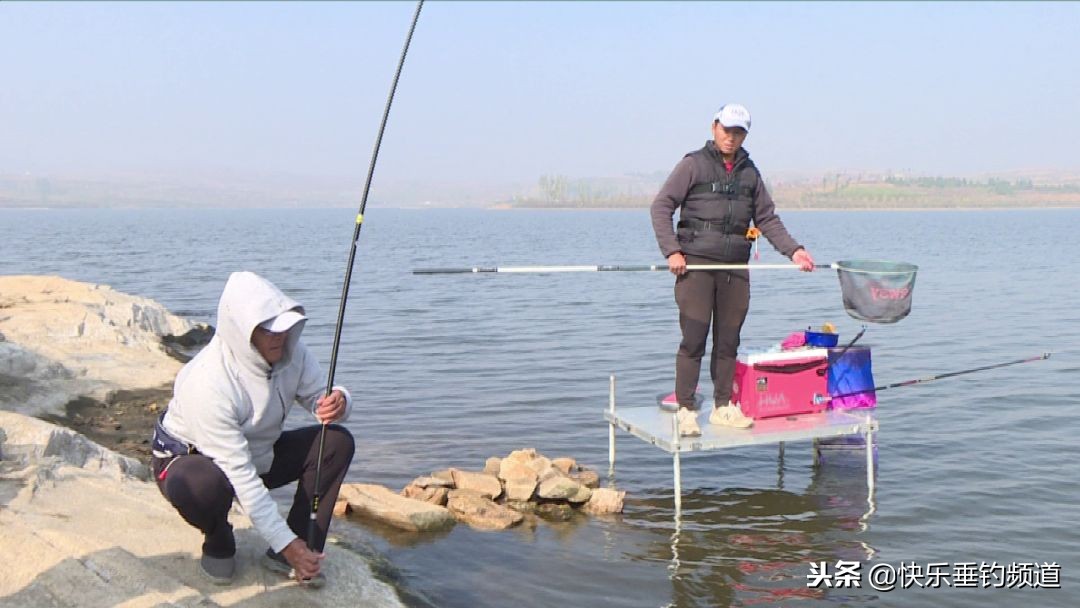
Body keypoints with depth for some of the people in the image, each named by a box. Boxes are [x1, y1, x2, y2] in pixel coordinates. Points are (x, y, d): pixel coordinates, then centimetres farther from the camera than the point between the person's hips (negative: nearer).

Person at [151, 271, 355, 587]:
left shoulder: (290, 351, -18)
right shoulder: (206, 383, -36)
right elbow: (240, 475, -35)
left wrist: (337, 403, -35)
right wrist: (285, 542, -33)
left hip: (259, 453, 6)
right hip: (189, 457, -6)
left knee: (337, 442, -14)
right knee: (203, 486, -41)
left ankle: (295, 556, -6)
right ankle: (218, 545, -3)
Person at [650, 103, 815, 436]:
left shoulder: (750, 172, 17)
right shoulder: (693, 164, 1)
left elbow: (767, 218, 19)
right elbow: (661, 207, -4)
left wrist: (793, 249, 7)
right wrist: (672, 251, -13)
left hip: (735, 268, 5)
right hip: (695, 265, -5)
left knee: (728, 340, 8)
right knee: (694, 339, -6)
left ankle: (723, 407, 18)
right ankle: (685, 410, 1)